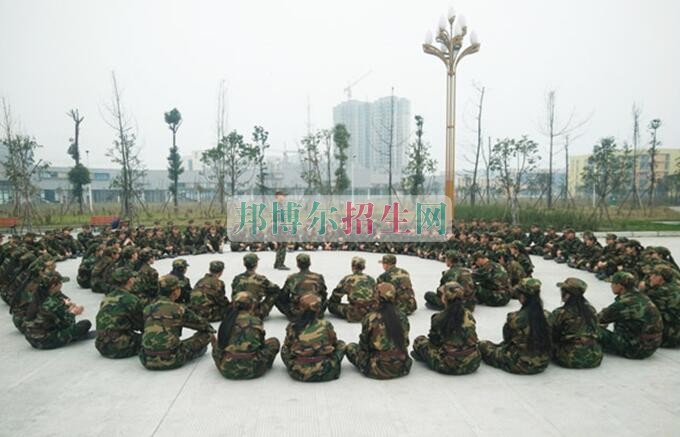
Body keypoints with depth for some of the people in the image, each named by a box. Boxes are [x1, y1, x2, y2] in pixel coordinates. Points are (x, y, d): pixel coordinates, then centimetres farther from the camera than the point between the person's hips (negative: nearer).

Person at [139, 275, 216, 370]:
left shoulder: (148, 309, 5)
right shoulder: (178, 309, -8)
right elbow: (202, 324, 6)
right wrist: (211, 331, 28)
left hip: (147, 360, 6)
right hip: (170, 361, -6)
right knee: (206, 334, 10)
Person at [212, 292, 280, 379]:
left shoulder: (227, 319, 2)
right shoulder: (255, 321, -6)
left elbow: (220, 345, 7)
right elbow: (260, 344, 3)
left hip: (226, 370, 3)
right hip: (251, 370, -3)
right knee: (274, 342, 15)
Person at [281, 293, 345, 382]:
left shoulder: (292, 327, -8)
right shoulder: (326, 325, -9)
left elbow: (287, 347, 7)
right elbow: (334, 343, 8)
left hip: (298, 374, 1)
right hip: (325, 373, -1)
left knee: (284, 349, 26)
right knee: (341, 344, 19)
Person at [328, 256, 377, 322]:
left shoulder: (348, 279, 0)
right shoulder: (370, 279, 11)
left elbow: (337, 294, 10)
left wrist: (330, 302, 30)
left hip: (355, 315, -5)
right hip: (372, 312, 5)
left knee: (331, 306, 8)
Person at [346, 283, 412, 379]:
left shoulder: (371, 318, -16)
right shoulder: (402, 316, -4)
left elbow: (363, 344, -4)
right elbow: (405, 342, 7)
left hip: (379, 369, -4)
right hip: (402, 368, 4)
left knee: (350, 347, 13)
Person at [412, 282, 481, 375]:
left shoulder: (439, 318, -11)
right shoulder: (468, 315, -1)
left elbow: (434, 341, 0)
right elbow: (473, 339, 11)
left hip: (448, 366, -4)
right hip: (473, 363, 4)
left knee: (419, 340, 13)